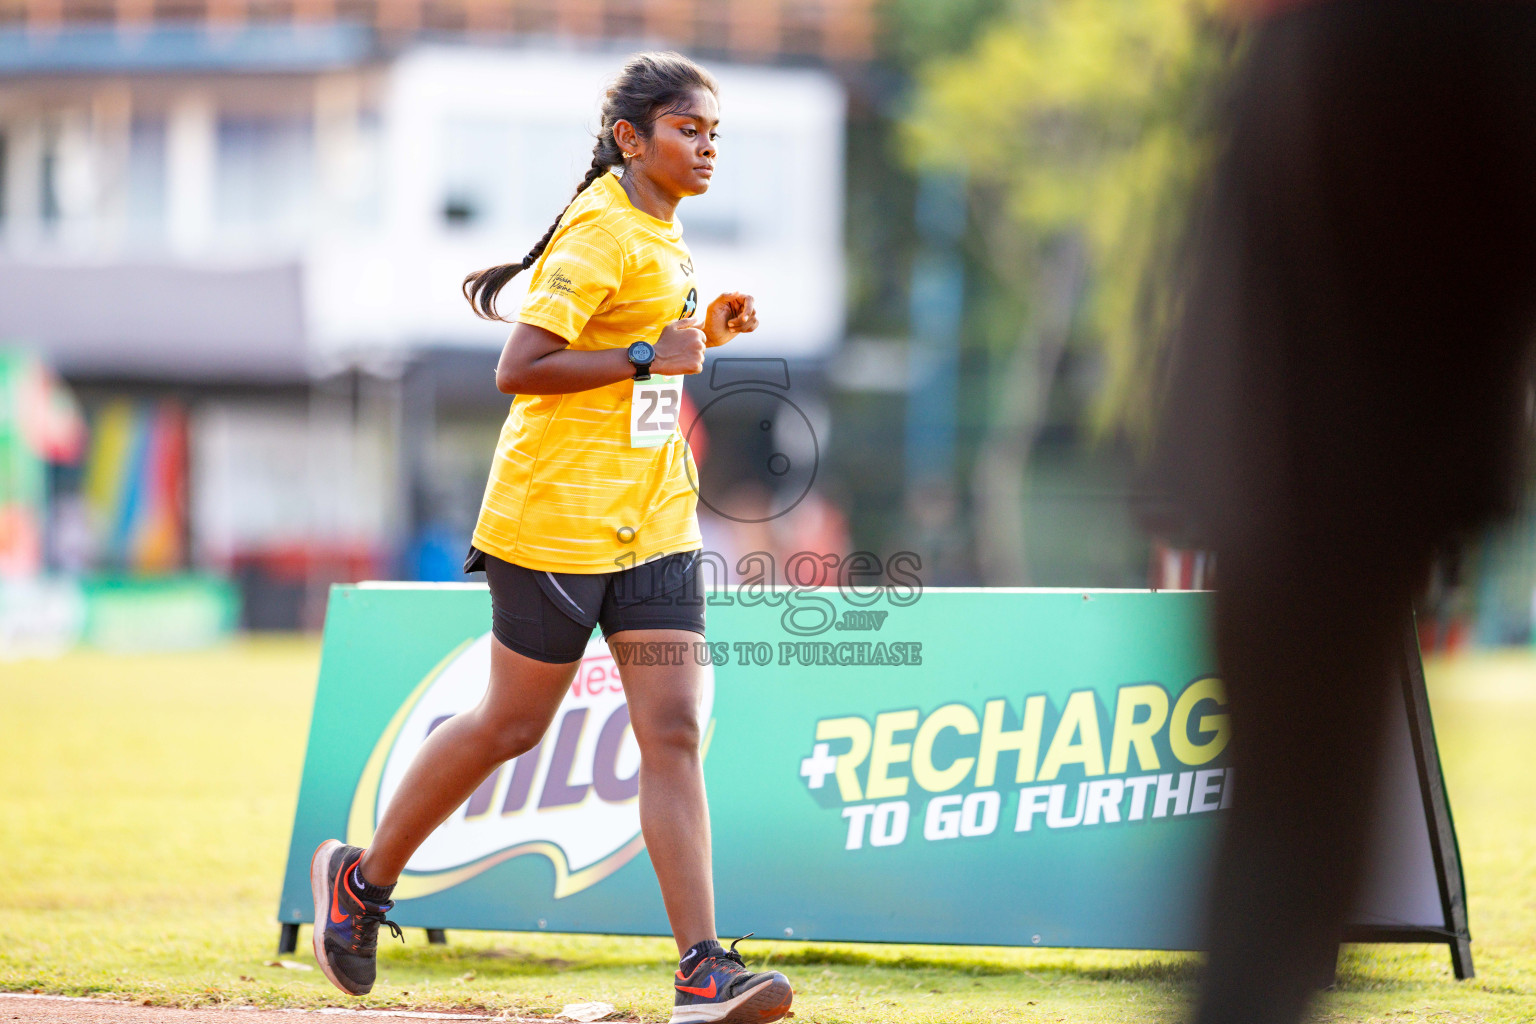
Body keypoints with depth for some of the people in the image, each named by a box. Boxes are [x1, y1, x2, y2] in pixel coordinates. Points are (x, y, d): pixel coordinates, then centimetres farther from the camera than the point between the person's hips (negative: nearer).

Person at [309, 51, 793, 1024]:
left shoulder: (661, 232, 14)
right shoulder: (600, 235, -15)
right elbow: (519, 369, -22)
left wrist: (703, 332, 12)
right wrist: (648, 357, -21)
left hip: (654, 522, 8)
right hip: (557, 514, -8)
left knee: (673, 732, -4)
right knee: (512, 725, 5)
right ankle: (363, 878, 27)